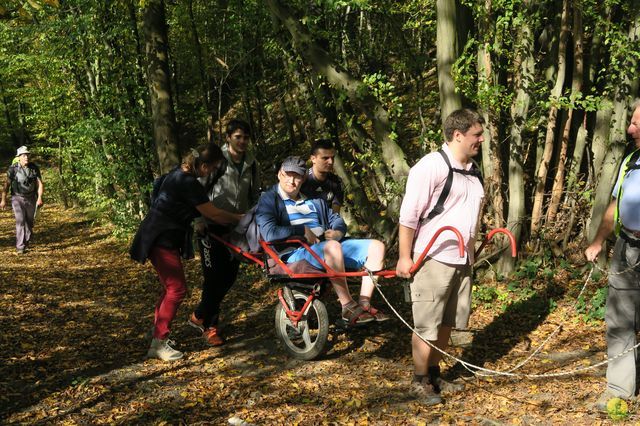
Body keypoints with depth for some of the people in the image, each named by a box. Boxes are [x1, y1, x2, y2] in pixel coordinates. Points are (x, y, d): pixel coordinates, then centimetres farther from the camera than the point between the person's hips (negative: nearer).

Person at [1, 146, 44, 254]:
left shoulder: (34, 168, -3)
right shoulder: (13, 168, -8)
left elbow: (40, 184, -4)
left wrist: (40, 198, -16)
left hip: (31, 199, 3)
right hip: (17, 198, -3)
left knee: (30, 222, 11)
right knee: (20, 221, -15)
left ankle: (26, 243, 32)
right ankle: (20, 247, -14)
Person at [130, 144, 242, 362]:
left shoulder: (178, 174, 9)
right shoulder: (189, 184, -22)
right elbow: (214, 215, -17)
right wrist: (240, 218, -5)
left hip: (160, 239, 10)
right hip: (162, 241, -10)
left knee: (170, 287, 17)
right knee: (177, 289, -8)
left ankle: (158, 336, 26)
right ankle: (158, 344, -4)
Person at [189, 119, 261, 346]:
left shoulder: (251, 164, 7)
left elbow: (254, 195, 16)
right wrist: (198, 221, -12)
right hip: (212, 225, -5)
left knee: (230, 275, 6)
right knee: (214, 275, -8)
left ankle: (200, 316, 25)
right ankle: (209, 325, 7)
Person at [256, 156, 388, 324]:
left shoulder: (313, 199, 25)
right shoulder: (269, 199, 4)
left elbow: (336, 219, 28)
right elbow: (269, 233, -13)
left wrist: (338, 232, 3)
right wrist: (303, 231, -10)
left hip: (332, 244, 7)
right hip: (297, 252, -7)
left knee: (376, 246, -7)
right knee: (332, 247, -40)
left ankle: (364, 303, -11)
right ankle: (348, 307, -30)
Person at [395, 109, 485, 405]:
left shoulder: (472, 170, 13)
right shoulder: (431, 166, -14)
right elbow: (408, 215, -14)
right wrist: (404, 257, -15)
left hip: (462, 261, 8)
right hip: (433, 261, -8)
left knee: (447, 323, 15)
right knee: (426, 326, 1)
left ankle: (434, 374, 30)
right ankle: (420, 381, 16)